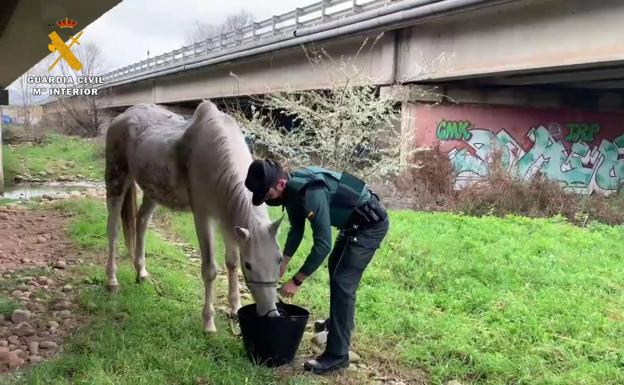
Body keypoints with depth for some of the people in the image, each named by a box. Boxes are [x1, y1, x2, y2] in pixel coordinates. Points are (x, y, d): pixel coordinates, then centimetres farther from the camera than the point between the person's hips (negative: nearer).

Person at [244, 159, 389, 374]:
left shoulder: (310, 192, -34)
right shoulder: (291, 188, -4)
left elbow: (322, 244, -33)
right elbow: (296, 229, 10)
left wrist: (296, 281, -27)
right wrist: (283, 264, 3)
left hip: (371, 224, -10)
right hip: (354, 223, 10)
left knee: (343, 283, -13)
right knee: (335, 268, 26)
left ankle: (337, 355, -6)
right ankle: (338, 322, 48)